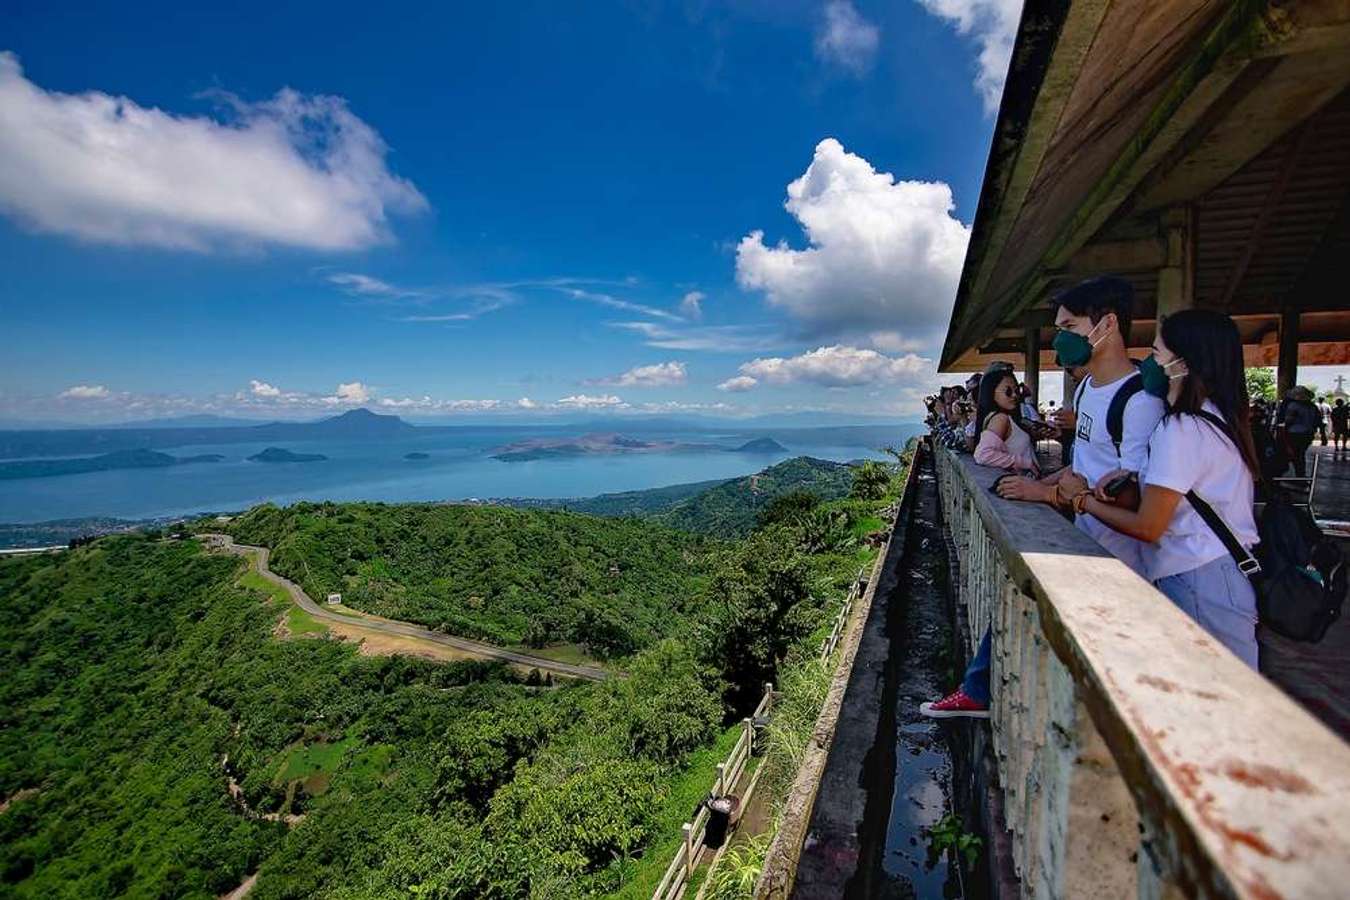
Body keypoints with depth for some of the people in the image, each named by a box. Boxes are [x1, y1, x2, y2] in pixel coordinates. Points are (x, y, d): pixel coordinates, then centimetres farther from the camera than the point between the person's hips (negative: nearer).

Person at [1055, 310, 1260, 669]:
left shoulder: (1180, 429, -17)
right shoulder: (1221, 418, 13)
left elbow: (1147, 528, -16)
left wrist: (1084, 498, -5)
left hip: (1199, 583, -9)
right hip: (1233, 574, 9)